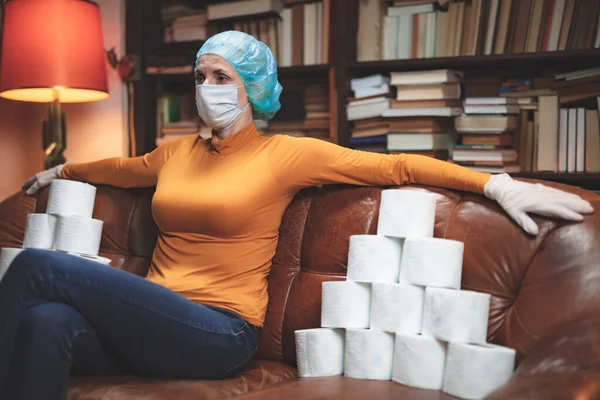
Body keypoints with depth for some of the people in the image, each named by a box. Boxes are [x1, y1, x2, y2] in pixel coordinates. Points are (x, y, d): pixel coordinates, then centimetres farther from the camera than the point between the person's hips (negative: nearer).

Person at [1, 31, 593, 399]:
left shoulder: (284, 155, 2)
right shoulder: (175, 153, 20)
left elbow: (394, 166, -1)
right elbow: (119, 168, 41)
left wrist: (498, 184, -10)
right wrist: (62, 170, 57)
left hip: (219, 334, -5)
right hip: (153, 321, 5)